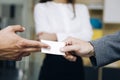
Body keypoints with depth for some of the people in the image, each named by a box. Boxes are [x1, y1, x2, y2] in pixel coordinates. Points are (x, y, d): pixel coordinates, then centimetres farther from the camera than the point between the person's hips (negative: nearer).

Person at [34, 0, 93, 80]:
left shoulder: (82, 8, 11)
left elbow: (87, 36, -7)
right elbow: (45, 39, -9)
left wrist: (56, 37, -15)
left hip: (76, 63, 2)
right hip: (53, 64, -2)